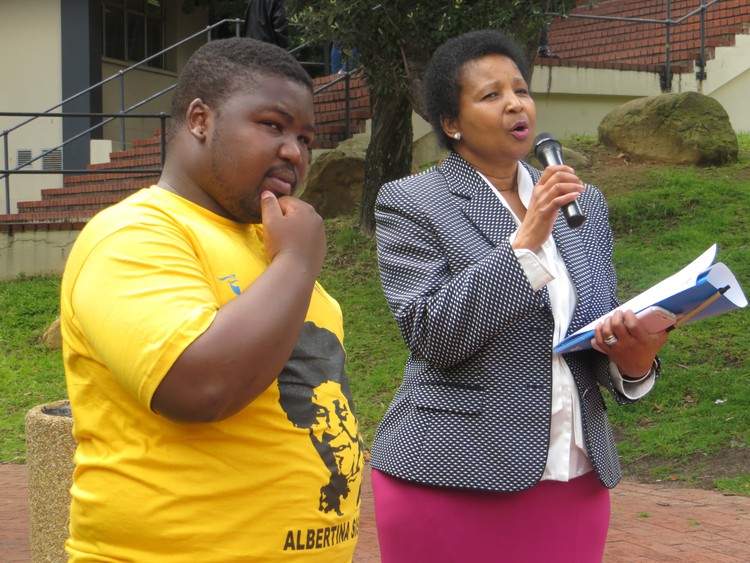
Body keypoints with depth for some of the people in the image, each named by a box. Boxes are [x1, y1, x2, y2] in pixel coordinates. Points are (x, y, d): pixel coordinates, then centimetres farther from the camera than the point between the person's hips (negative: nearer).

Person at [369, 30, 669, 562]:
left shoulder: (585, 203, 11)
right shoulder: (408, 203, -4)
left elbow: (602, 329, 14)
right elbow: (429, 335, -14)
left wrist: (633, 358, -9)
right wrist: (527, 240, -20)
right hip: (453, 479, -4)